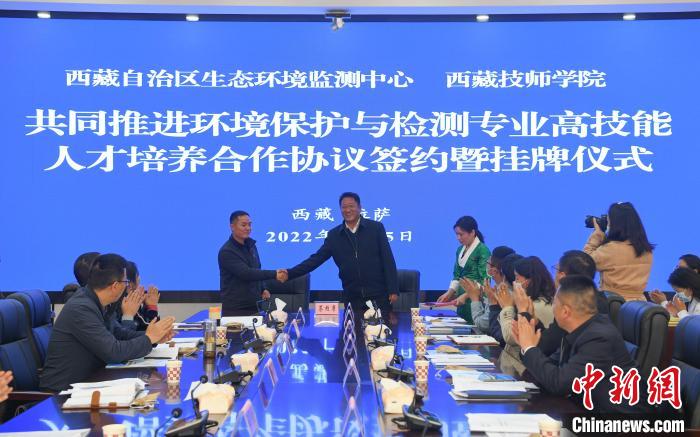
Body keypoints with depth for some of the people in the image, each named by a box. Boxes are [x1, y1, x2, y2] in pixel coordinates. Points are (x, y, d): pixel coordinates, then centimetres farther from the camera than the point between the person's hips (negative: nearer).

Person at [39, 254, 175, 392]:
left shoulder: (93, 302, 4)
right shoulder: (81, 309, -22)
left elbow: (119, 332, 14)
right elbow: (113, 352, -23)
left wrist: (154, 337, 0)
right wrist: (149, 338, -10)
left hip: (85, 382, 8)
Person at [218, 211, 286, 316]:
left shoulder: (250, 245, 10)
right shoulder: (227, 252, -14)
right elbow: (246, 273, -24)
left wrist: (263, 289, 6)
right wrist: (274, 274, -29)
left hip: (254, 306, 6)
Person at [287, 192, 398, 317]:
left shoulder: (376, 228, 0)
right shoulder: (334, 235, 6)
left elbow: (388, 260, -2)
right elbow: (316, 259, 2)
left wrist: (393, 290, -9)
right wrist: (289, 273, -10)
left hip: (378, 295, -2)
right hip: (352, 297, 2)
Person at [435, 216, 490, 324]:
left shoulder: (482, 250, -9)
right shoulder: (460, 249, 13)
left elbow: (484, 281, -14)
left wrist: (466, 295, -21)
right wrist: (449, 293, 1)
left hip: (475, 300, -7)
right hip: (462, 300, 7)